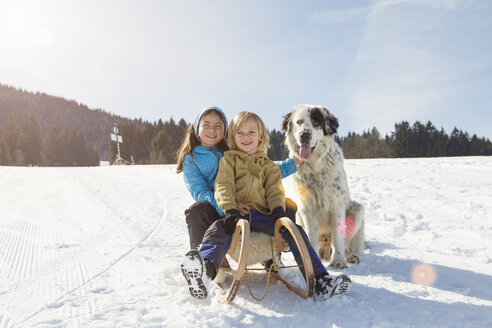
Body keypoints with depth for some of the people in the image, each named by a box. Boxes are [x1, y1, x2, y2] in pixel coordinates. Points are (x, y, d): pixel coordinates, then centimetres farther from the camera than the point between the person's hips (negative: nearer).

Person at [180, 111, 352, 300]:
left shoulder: (269, 166, 25)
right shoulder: (228, 159, 18)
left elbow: (275, 191, 11)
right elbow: (223, 187, 2)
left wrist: (278, 209, -13)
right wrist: (230, 210, -18)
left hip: (263, 215, 3)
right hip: (237, 214, -2)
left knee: (295, 232, -18)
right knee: (219, 228, -35)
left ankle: (320, 281, -20)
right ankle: (206, 268, -62)